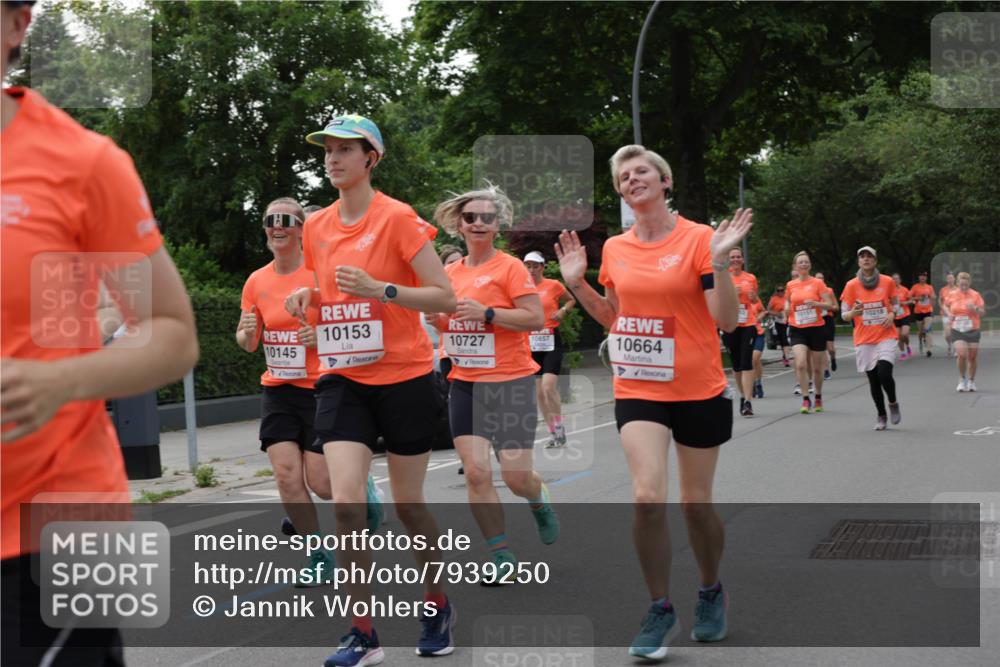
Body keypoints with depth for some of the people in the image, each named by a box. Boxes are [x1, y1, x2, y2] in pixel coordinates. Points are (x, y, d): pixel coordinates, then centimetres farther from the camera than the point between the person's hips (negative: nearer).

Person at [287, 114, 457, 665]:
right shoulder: (316, 227, 8)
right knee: (345, 500, -11)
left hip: (403, 377, -4)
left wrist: (380, 289, -24)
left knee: (408, 504, 6)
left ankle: (438, 604, 31)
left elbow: (445, 295, -12)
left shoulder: (398, 218, -9)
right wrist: (307, 297, 1)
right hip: (343, 379, 4)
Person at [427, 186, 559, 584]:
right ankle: (502, 556, 7)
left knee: (516, 476, -4)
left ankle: (539, 502, 33)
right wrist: (437, 317, -1)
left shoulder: (509, 267, -7)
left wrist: (486, 313, -21)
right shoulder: (451, 272, 9)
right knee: (475, 473, -5)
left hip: (510, 382, -4)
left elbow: (536, 318, -14)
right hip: (465, 384, 5)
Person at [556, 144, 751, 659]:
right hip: (638, 390, 3)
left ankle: (711, 593, 34)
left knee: (695, 502, 8)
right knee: (647, 498, -13)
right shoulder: (614, 249, 4)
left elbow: (728, 320, -13)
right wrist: (577, 283, 6)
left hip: (699, 390, -2)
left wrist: (720, 260, -25)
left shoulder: (699, 238, -9)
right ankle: (660, 611, 2)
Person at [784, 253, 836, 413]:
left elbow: (829, 304, -4)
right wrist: (787, 309, 3)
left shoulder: (817, 283, -2)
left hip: (816, 328, -1)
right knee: (801, 364, -18)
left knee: (817, 368, 8)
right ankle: (805, 399, -7)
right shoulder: (790, 285, 6)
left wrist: (815, 303, -22)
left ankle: (818, 397, 30)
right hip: (797, 329, 1)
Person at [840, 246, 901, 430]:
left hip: (885, 336, -1)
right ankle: (881, 415, 21)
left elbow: (896, 304, 14)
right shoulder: (851, 285, -1)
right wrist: (853, 313, -21)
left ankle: (893, 403, 12)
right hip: (864, 339, 1)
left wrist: (892, 314, -8)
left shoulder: (887, 282, 1)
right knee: (873, 380, 2)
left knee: (884, 374, -17)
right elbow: (844, 315, 1)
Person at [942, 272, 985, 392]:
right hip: (957, 331, 0)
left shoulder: (975, 295, -3)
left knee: (972, 357, 5)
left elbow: (983, 312, -3)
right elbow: (946, 306, 20)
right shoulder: (952, 295, 2)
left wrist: (974, 308, -22)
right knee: (962, 355, -17)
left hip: (972, 330, 0)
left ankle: (971, 382, 23)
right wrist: (949, 314, -1)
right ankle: (962, 380, 2)